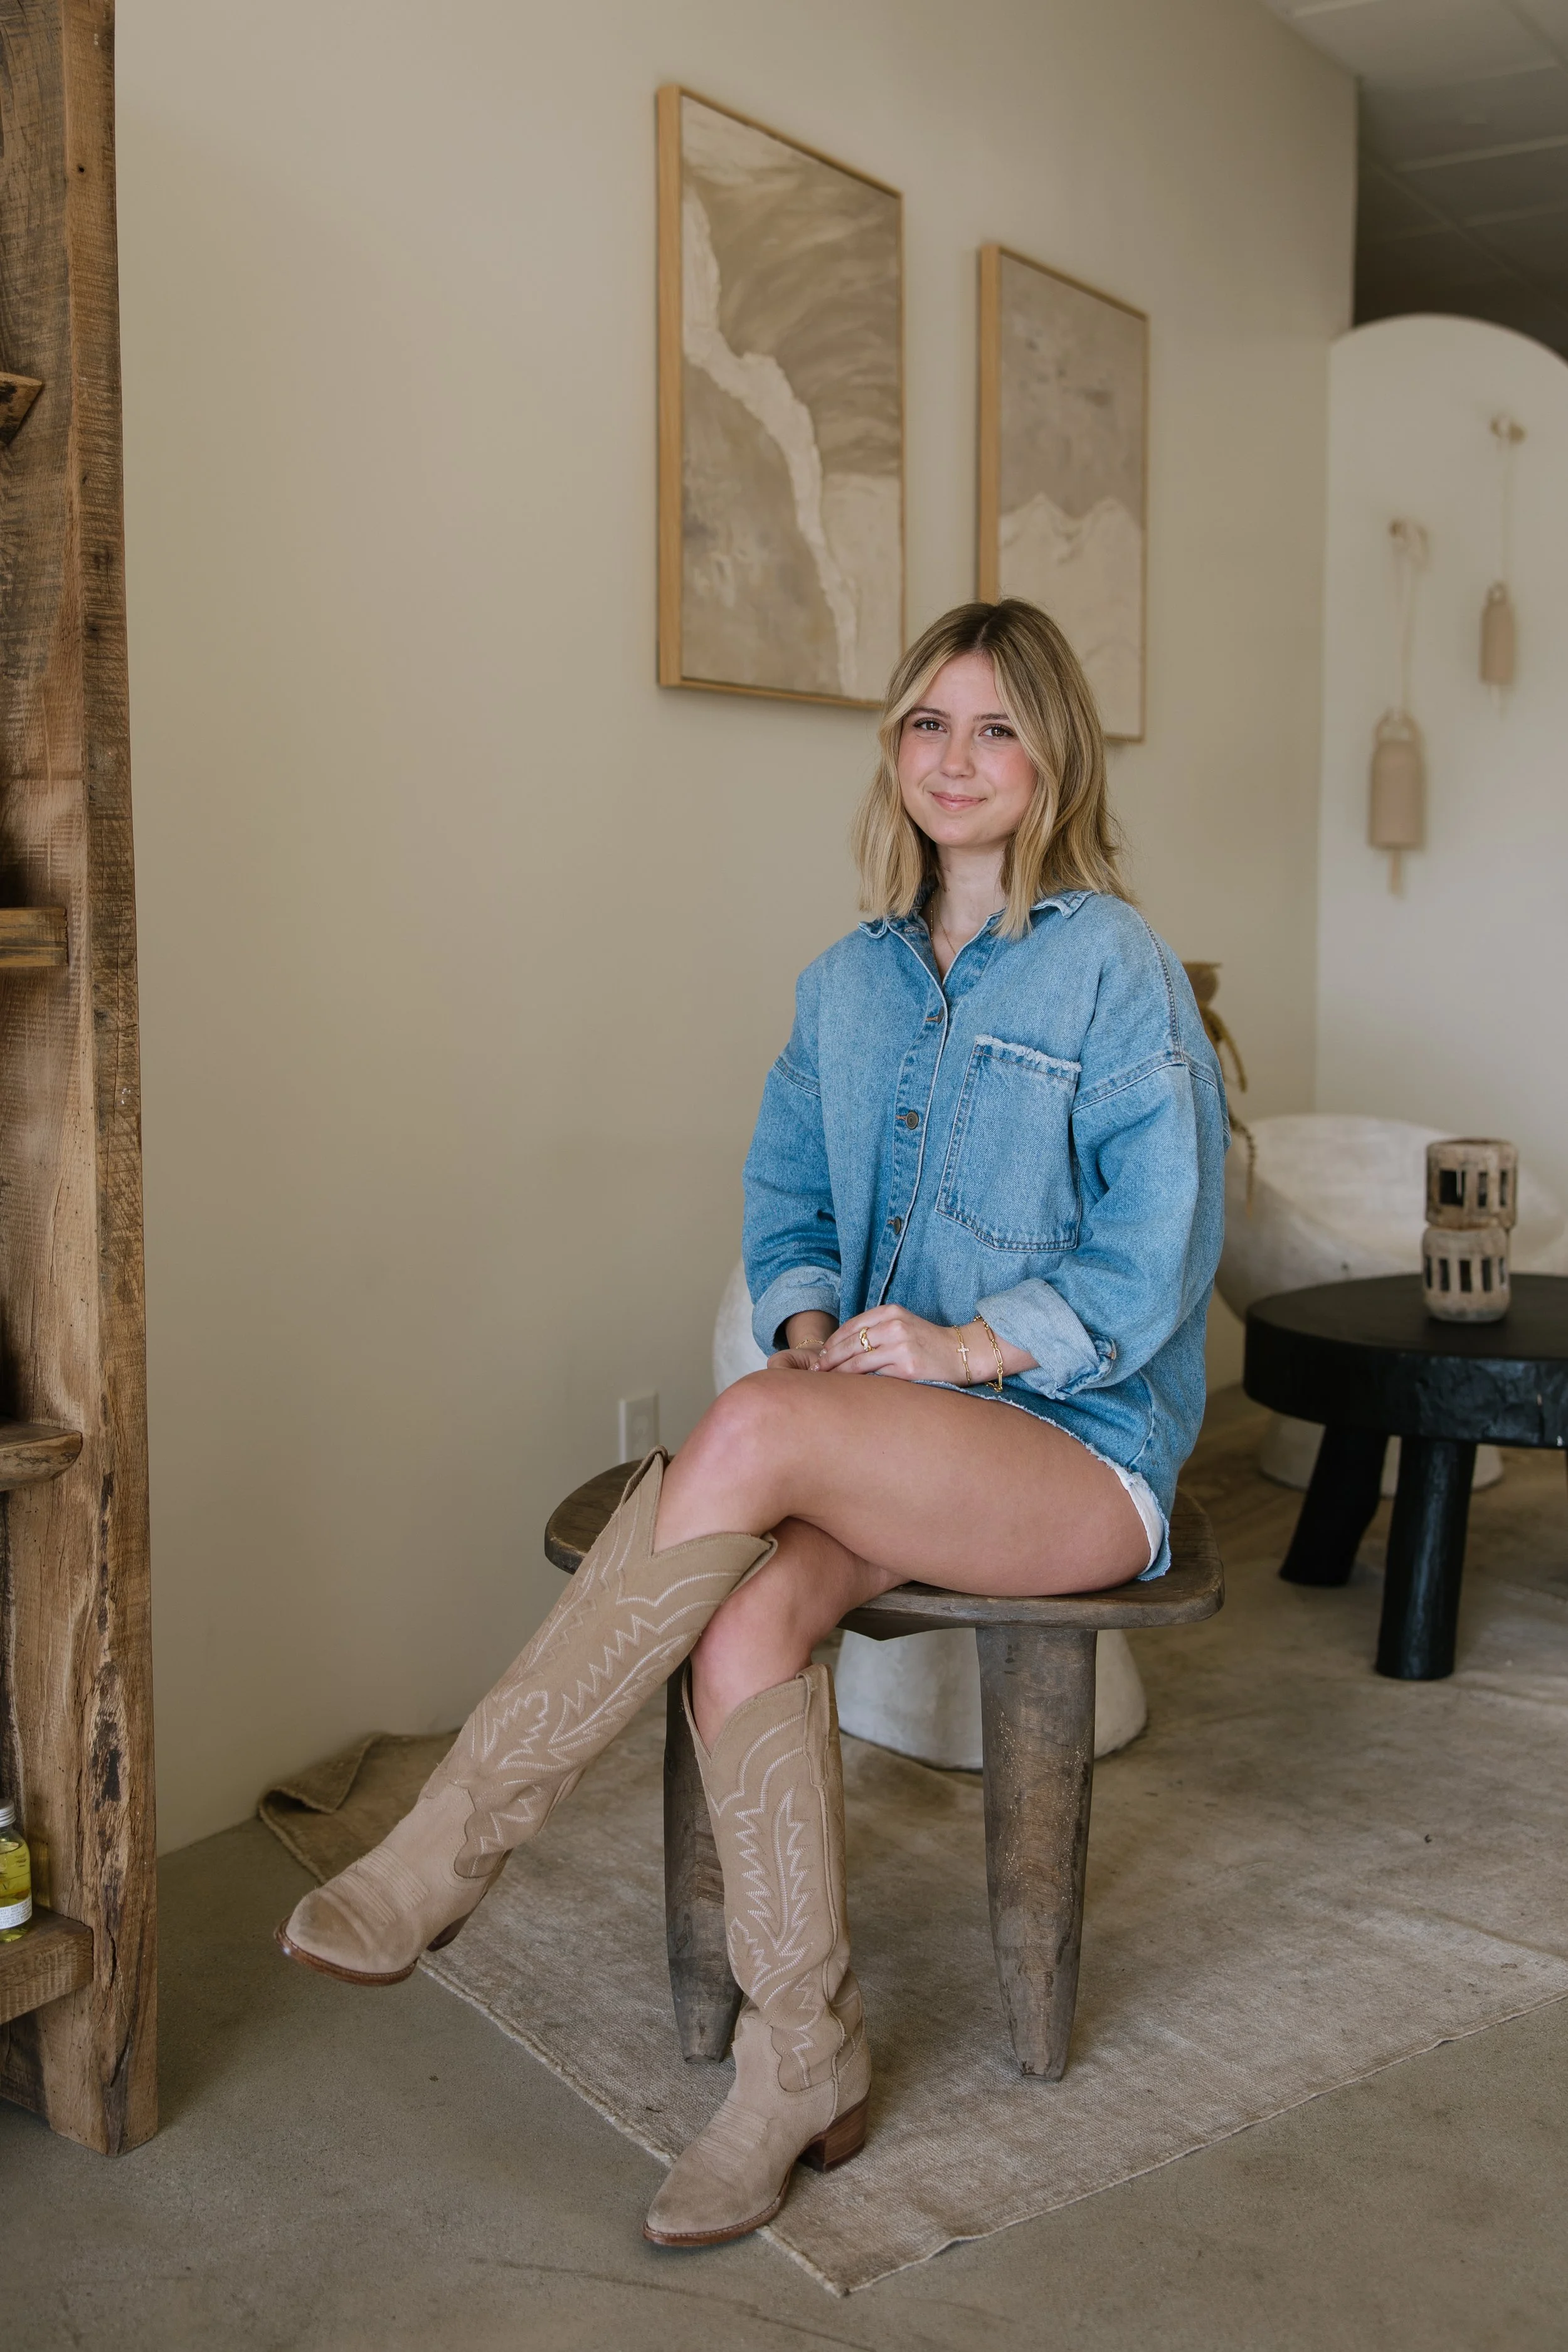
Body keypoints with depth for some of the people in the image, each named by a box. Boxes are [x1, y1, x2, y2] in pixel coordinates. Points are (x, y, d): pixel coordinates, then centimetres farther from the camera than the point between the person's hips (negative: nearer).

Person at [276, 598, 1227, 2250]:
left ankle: (450, 1848, -21)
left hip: (1075, 1445, -5)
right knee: (745, 1620, -28)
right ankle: (799, 2069, -11)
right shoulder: (849, 981, 14)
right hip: (879, 1441, 5)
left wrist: (974, 1341, -18)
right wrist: (810, 1322, -4)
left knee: (753, 1435, -33)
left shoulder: (1114, 969, -4)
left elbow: (1157, 1251, -8)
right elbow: (785, 1204, 17)